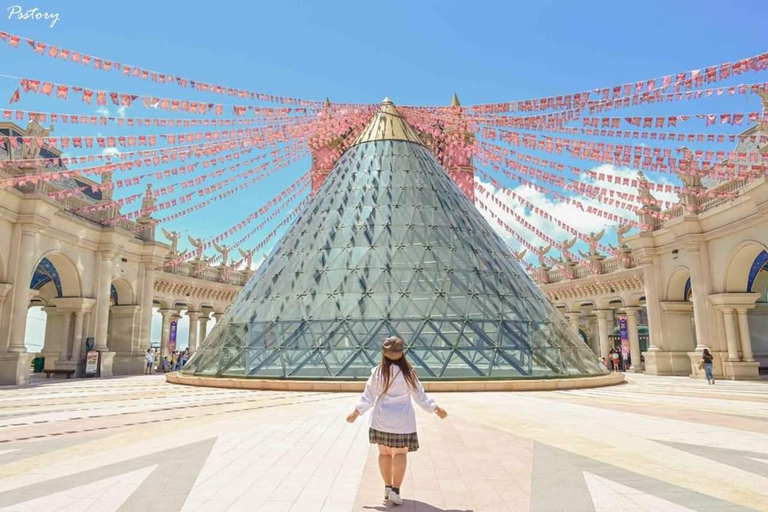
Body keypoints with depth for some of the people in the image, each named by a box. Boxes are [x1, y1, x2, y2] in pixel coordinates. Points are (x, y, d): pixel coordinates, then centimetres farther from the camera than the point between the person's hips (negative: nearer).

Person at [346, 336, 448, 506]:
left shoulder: (377, 372, -7)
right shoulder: (408, 373, -10)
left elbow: (368, 396, -2)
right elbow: (420, 396, -4)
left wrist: (357, 412, 9)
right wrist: (435, 408, 6)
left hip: (381, 420, 2)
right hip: (402, 420, -1)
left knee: (384, 453, 15)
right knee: (400, 454, 8)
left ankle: (388, 487, 23)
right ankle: (395, 490, 1)